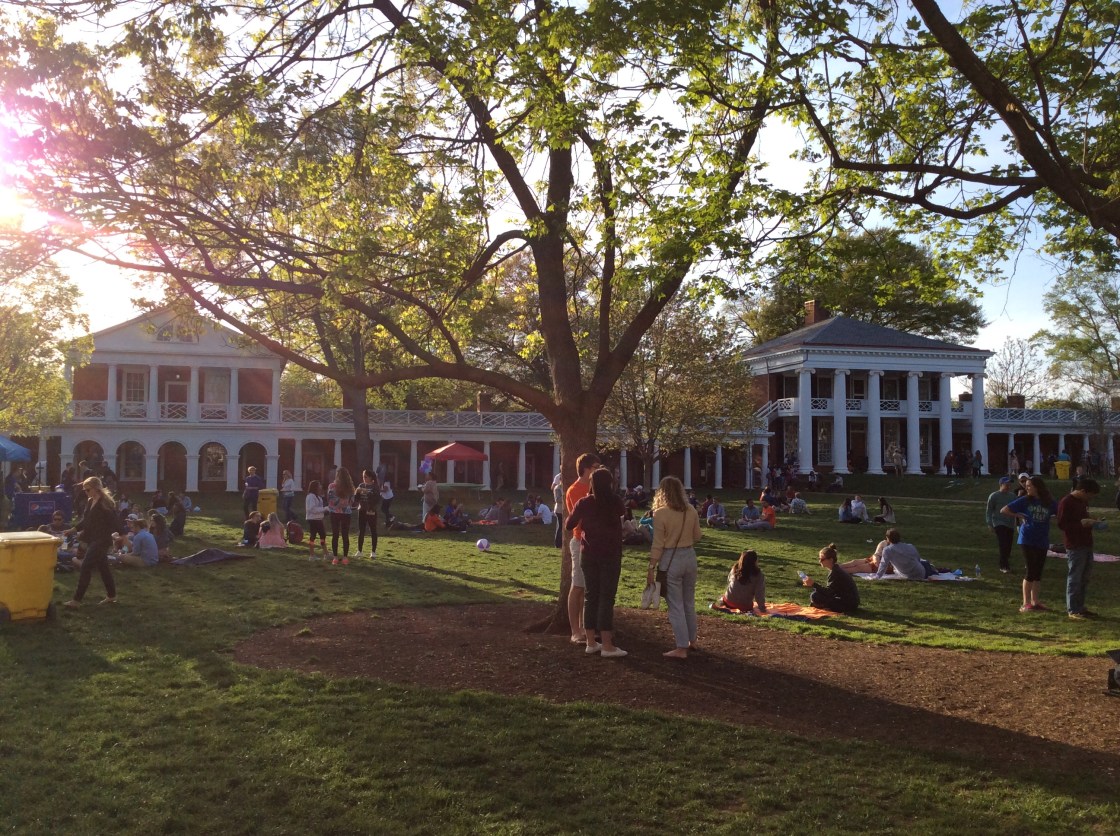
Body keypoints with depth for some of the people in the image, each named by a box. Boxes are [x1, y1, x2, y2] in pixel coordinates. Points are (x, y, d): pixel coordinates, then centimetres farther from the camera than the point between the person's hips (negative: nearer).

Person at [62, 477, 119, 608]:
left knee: (86, 567, -10)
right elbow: (86, 521, 20)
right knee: (102, 567, 14)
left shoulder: (106, 503, -13)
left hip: (101, 540, -8)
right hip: (92, 539, 8)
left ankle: (76, 600, -9)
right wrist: (73, 530, 16)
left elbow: (112, 524, -13)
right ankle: (111, 596, 24)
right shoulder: (90, 501, 11)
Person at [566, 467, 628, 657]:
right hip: (610, 555, -3)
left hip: (589, 555, 3)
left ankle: (591, 642, 14)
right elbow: (623, 512, 17)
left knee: (590, 597, 10)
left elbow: (569, 526, 9)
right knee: (606, 598, -2)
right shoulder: (615, 501, -7)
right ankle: (607, 645, -4)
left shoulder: (584, 503, -2)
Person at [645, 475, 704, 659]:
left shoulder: (660, 513, -14)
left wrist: (651, 568, -8)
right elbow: (697, 536, 10)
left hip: (670, 560, -5)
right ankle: (691, 640, 32)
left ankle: (682, 648, 3)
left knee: (675, 605, 1)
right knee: (689, 602, 20)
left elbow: (658, 544, -13)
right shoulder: (691, 510, 0)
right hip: (690, 556, 5)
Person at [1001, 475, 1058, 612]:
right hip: (1027, 540, -3)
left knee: (1038, 572, 10)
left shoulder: (1049, 503, 3)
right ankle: (1025, 604, 1)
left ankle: (1035, 601, 21)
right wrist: (1018, 516, 0)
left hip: (1042, 541, 3)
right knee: (1031, 571, -5)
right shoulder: (1025, 501, -3)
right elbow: (1003, 510, -1)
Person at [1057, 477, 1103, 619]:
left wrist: (1091, 520, 8)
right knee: (1075, 577, -4)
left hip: (1086, 544, 9)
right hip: (1075, 546, -9)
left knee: (1084, 578, 14)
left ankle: (1079, 606, 23)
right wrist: (1082, 523, -23)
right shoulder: (1066, 502, -15)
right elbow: (1062, 524, -18)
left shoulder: (1083, 501, 14)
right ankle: (1072, 610, 2)